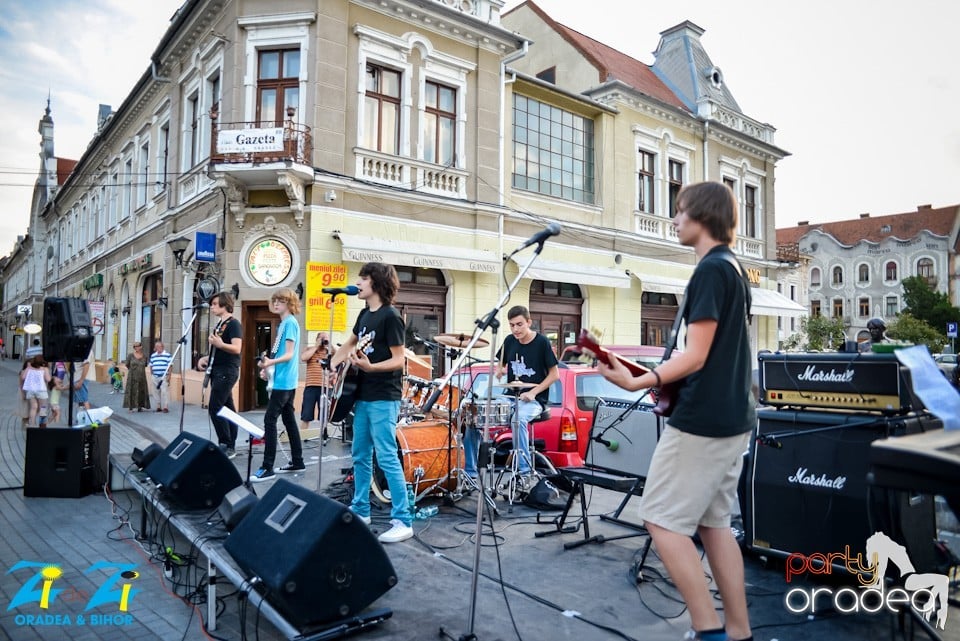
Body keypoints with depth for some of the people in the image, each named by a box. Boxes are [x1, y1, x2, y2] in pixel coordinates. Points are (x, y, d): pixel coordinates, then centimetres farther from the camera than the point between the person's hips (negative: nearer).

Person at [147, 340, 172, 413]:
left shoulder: (167, 355, 0)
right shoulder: (153, 355, 15)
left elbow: (169, 366, -3)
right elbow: (150, 365, 19)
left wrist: (169, 376, -9)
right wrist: (151, 374, 11)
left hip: (164, 377, -5)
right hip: (154, 377, 5)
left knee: (164, 392, -8)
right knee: (155, 392, 7)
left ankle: (165, 407, -5)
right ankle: (158, 406, 17)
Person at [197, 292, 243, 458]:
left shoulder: (233, 324, -10)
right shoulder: (219, 324, 18)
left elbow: (236, 349, -22)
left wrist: (220, 344, -38)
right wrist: (206, 358, 13)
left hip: (226, 371, -9)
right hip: (218, 371, 9)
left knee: (214, 408, -13)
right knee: (227, 409, 9)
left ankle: (226, 445, -9)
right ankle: (230, 446, 12)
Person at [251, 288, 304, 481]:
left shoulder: (290, 322, -13)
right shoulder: (284, 323, 15)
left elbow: (289, 354, -20)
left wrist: (271, 362, -35)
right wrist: (268, 368, 14)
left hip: (283, 381, -10)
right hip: (287, 380, 10)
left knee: (269, 421, -9)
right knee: (289, 420, 12)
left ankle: (267, 467, -6)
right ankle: (297, 461, 19)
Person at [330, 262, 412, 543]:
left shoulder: (390, 316, -14)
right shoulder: (365, 314, 12)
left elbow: (398, 360, -18)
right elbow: (350, 343, 27)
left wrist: (369, 366, -32)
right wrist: (333, 365, 13)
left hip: (384, 398, -9)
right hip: (363, 395, 9)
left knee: (386, 457, -9)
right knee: (360, 455, 15)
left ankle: (403, 521, -3)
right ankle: (360, 510, 28)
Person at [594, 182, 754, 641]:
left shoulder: (710, 269, -16)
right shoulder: (733, 267, 15)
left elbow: (696, 356, -20)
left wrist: (638, 382, -26)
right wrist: (667, 382, 13)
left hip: (702, 419, -10)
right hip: (732, 417, 10)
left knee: (662, 519, -1)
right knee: (712, 522, 15)